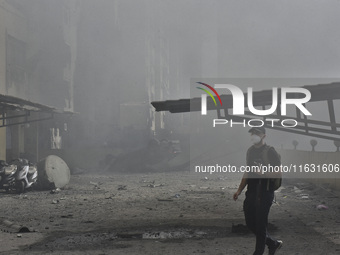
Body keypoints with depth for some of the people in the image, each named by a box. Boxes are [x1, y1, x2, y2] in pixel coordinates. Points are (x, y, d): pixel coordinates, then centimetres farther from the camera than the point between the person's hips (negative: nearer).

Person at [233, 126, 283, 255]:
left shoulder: (270, 151, -9)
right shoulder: (250, 151, 13)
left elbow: (279, 174, -12)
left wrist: (263, 173, -27)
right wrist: (239, 190, 17)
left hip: (265, 192, -7)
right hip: (251, 192, 8)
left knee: (260, 225, -3)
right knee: (250, 223, 10)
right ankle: (273, 243, 26)